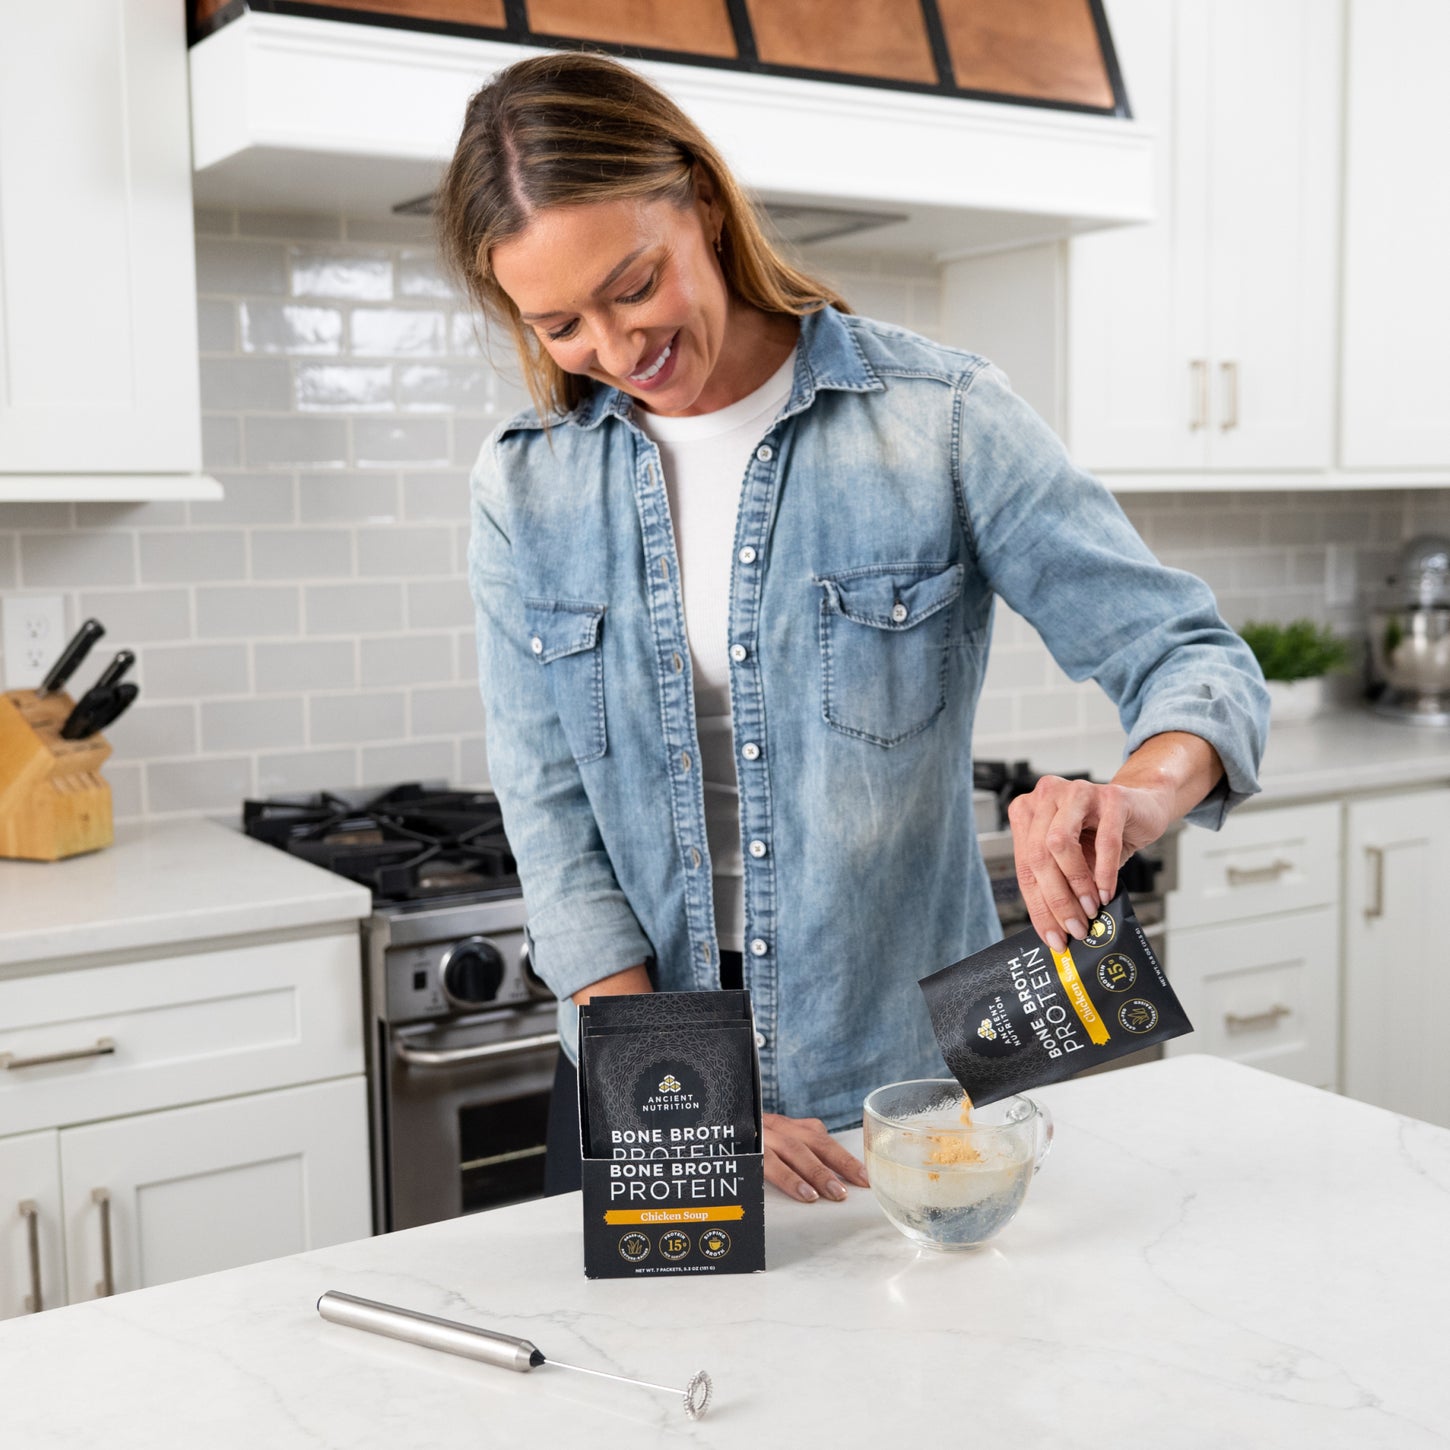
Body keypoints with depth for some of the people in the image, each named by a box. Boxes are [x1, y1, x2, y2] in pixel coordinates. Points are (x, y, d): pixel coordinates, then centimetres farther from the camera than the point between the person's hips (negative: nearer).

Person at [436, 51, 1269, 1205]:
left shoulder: (938, 418, -12)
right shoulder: (528, 488, -5)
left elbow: (1189, 655, -11)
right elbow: (553, 821, -6)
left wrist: (1143, 793, -35)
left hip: (899, 1076, -2)